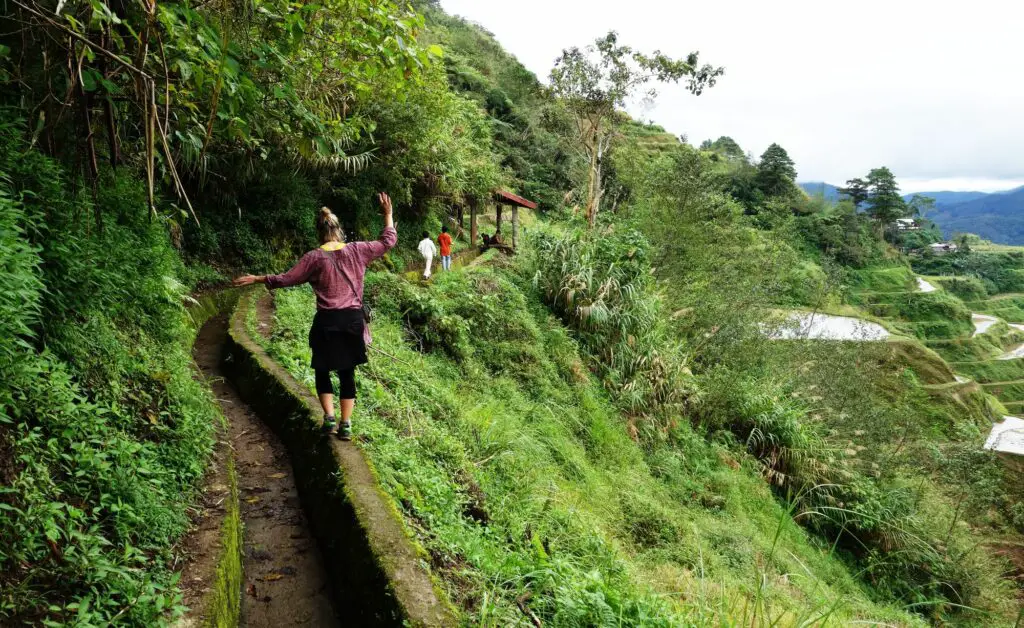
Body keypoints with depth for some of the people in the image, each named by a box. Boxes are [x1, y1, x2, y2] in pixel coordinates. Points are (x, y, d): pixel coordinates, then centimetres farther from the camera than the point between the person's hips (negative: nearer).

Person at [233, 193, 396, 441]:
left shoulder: (315, 257, -7)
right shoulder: (357, 250, -1)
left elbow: (286, 279, -4)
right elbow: (388, 242, 10)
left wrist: (257, 279, 7)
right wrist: (388, 214, 21)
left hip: (327, 321, -2)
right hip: (353, 320, 2)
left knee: (323, 371, 16)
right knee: (347, 374, 11)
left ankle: (329, 418, 6)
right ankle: (346, 424, 11)